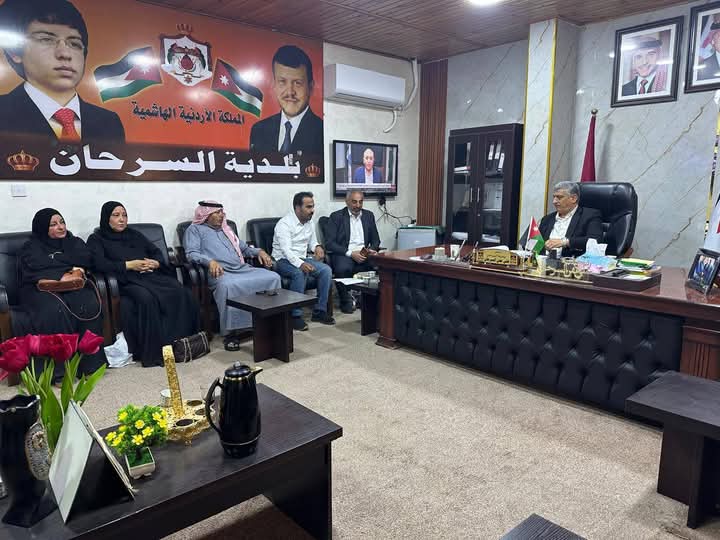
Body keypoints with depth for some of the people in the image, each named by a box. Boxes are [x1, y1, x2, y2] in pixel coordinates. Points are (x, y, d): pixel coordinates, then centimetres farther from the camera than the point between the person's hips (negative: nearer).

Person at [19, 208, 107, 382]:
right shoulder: (31, 248, 11)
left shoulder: (74, 242, 20)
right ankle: (59, 371, -32)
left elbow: (86, 260, -1)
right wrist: (68, 270, -11)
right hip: (42, 290, -2)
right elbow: (37, 272, -8)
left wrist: (53, 258, -1)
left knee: (90, 305, -32)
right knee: (55, 310, -36)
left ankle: (90, 363, -26)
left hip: (73, 287, 2)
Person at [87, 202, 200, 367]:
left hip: (152, 275, 4)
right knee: (146, 298, -39)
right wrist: (129, 265, -11)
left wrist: (155, 263, -2)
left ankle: (184, 339, -23)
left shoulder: (135, 234, 28)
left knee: (181, 292, -27)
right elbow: (100, 264, -4)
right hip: (126, 281, -4)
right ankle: (153, 351, -34)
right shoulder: (96, 239, 14)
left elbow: (157, 252, 22)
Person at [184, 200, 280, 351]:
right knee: (227, 285, -41)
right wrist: (210, 261, -23)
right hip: (221, 272, -6)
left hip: (244, 269, 6)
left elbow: (244, 248, 34)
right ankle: (231, 332, -30)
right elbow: (191, 253, -3)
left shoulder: (226, 229, 32)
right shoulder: (195, 229, 13)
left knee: (273, 277, -17)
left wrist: (259, 251, 13)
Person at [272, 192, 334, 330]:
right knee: (300, 272, -37)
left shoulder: (309, 222, 9)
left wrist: (317, 247, -4)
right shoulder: (284, 224, -16)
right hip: (283, 260, -7)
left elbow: (312, 242, 22)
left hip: (302, 259, 7)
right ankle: (295, 315, -27)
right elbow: (286, 250, -26)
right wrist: (301, 264, -43)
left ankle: (319, 311, -10)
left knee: (326, 270, -16)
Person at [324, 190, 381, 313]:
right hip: (343, 254, -4)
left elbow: (375, 239, 17)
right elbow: (329, 243, -7)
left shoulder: (368, 215, 15)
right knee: (343, 268, -37)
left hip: (364, 255, 4)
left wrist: (371, 250, -7)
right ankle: (345, 300, -10)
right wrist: (350, 253, -18)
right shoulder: (336, 216, 1)